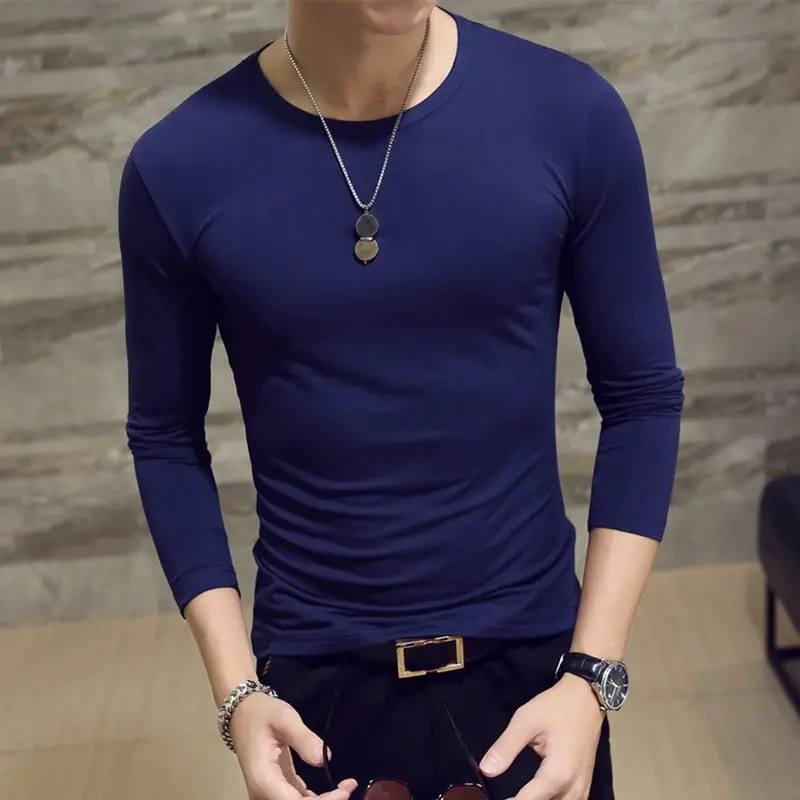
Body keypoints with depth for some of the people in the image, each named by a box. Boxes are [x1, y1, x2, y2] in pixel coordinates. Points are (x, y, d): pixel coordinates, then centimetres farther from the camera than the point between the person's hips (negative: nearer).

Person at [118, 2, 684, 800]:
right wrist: (235, 691, -8)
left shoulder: (571, 114, -12)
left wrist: (593, 673, -9)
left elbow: (641, 395, -4)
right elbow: (166, 436, -1)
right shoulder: (178, 170, -12)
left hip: (532, 656, 1)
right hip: (313, 675, 0)